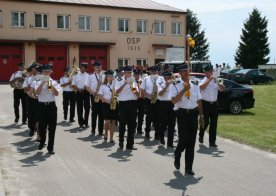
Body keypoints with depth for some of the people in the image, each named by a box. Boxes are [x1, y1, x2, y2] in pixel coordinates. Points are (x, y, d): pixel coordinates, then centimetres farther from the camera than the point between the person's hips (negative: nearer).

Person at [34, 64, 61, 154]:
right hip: (42, 106, 0)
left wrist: (50, 84, -16)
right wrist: (43, 82, -15)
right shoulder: (39, 82, 5)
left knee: (52, 128, 0)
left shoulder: (54, 82, 6)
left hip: (51, 106, 0)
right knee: (41, 126, 4)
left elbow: (56, 94, -8)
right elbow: (37, 92, -12)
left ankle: (50, 147, 8)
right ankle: (42, 142, 33)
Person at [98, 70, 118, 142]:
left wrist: (116, 95, -10)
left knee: (113, 121, -1)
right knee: (107, 121, -7)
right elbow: (101, 96, -1)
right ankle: (106, 134, 18)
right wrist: (107, 101, -16)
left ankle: (111, 138, 5)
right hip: (106, 105, -3)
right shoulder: (103, 86, 4)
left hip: (114, 105, 3)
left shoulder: (115, 85, 12)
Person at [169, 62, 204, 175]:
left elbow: (199, 101, 16)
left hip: (193, 114, 4)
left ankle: (188, 168, 15)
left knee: (192, 142, 6)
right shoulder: (175, 87, -3)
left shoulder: (195, 86, 12)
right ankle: (177, 156, 24)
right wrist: (184, 90, -19)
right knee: (184, 140, -11)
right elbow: (174, 100, -17)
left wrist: (201, 116, 12)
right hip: (182, 114, -4)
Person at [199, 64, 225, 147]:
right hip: (205, 103, -4)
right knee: (205, 122, -3)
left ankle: (212, 142, 8)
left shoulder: (216, 81, 10)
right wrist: (209, 79, -23)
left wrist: (218, 83, -16)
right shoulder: (203, 81, -1)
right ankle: (201, 135, 26)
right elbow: (201, 87, -23)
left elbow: (223, 89, 1)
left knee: (214, 123, 3)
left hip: (214, 104, 4)